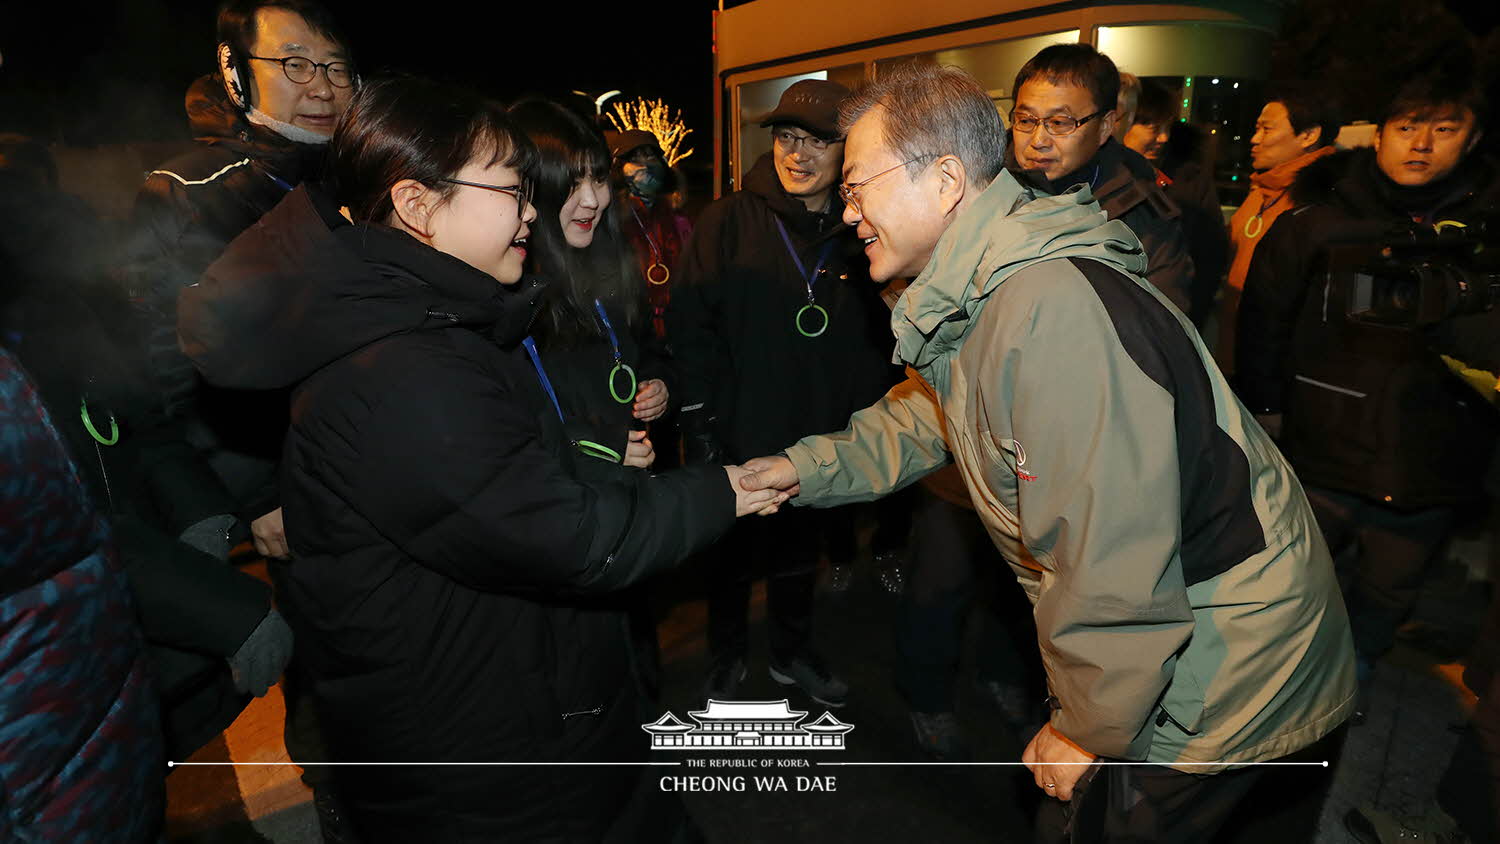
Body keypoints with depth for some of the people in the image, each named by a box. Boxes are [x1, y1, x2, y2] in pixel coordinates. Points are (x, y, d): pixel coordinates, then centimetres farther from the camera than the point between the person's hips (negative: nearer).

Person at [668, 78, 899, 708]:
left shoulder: (856, 237, 1)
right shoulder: (730, 221, -9)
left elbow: (874, 345, 5)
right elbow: (691, 327, -12)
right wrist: (701, 431, -16)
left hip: (819, 444, 3)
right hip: (738, 441, -3)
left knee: (800, 555, 21)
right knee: (731, 559, 15)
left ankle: (793, 654, 45)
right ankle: (727, 658, 41)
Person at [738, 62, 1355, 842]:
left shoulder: (1052, 313, -34)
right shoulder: (975, 297, 0)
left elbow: (1116, 558, -33)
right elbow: (924, 414, 13)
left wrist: (1091, 726, -18)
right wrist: (807, 468, 0)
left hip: (1224, 650, -8)